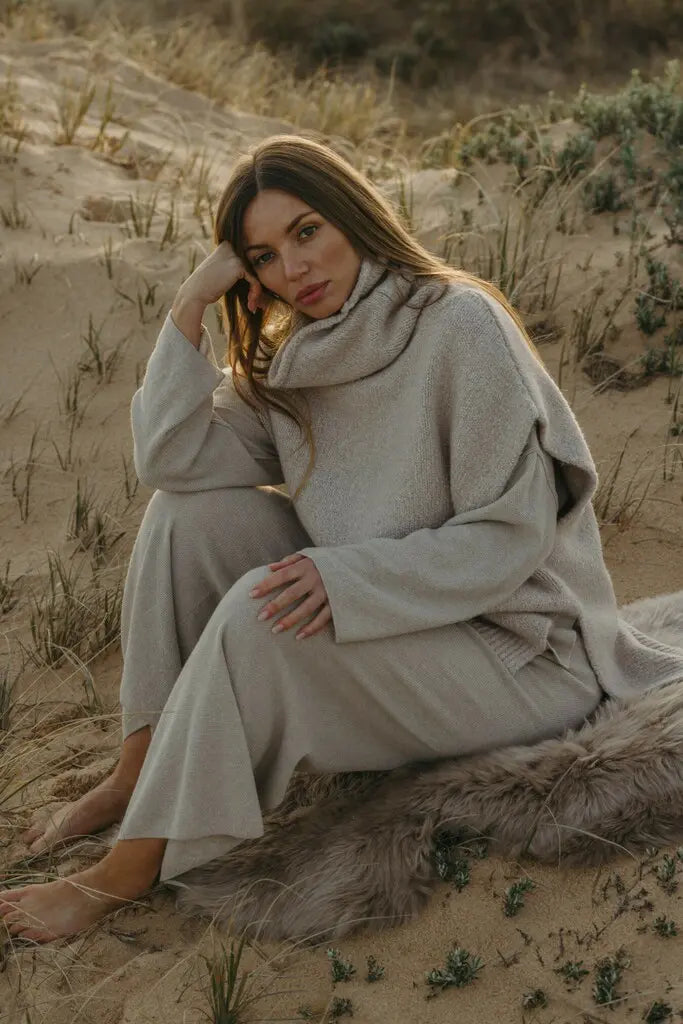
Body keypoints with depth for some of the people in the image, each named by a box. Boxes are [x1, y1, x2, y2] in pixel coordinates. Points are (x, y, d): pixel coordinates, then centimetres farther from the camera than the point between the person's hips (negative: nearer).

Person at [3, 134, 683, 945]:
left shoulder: (458, 324, -18)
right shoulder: (290, 362, 4)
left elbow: (513, 536, -20)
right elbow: (171, 458, -9)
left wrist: (346, 577, -28)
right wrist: (191, 303, -13)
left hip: (518, 652, -7)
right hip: (389, 622, 7)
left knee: (259, 613, -28)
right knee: (190, 511, -7)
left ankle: (128, 873, -16)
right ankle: (139, 774, -2)